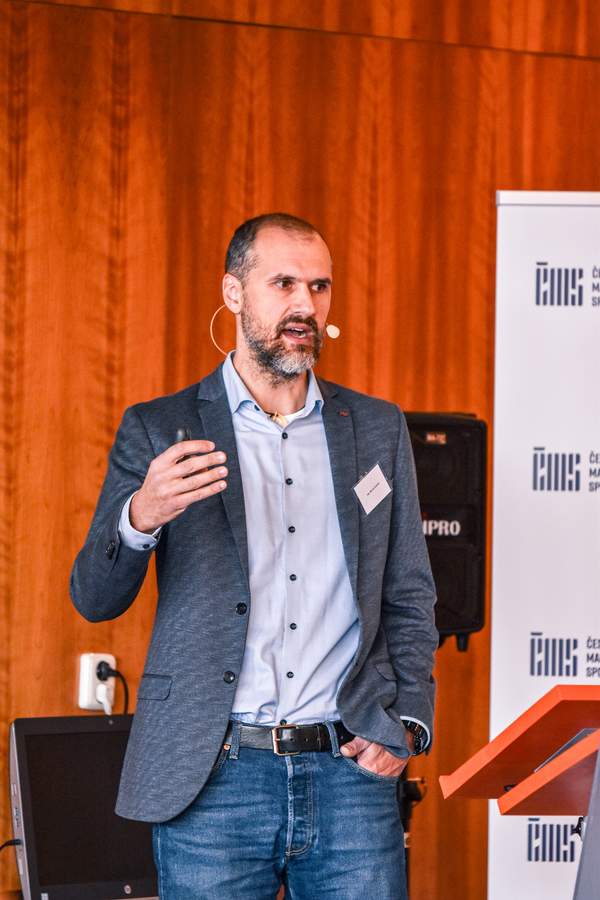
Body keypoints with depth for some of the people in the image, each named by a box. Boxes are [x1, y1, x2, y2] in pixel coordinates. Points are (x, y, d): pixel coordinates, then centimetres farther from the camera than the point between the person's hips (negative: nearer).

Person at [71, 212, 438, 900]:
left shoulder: (378, 429, 13)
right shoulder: (157, 430, 5)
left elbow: (409, 597, 16)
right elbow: (94, 600, 0)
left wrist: (408, 721, 1)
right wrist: (140, 518, -20)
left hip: (351, 768, 2)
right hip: (212, 779, -2)